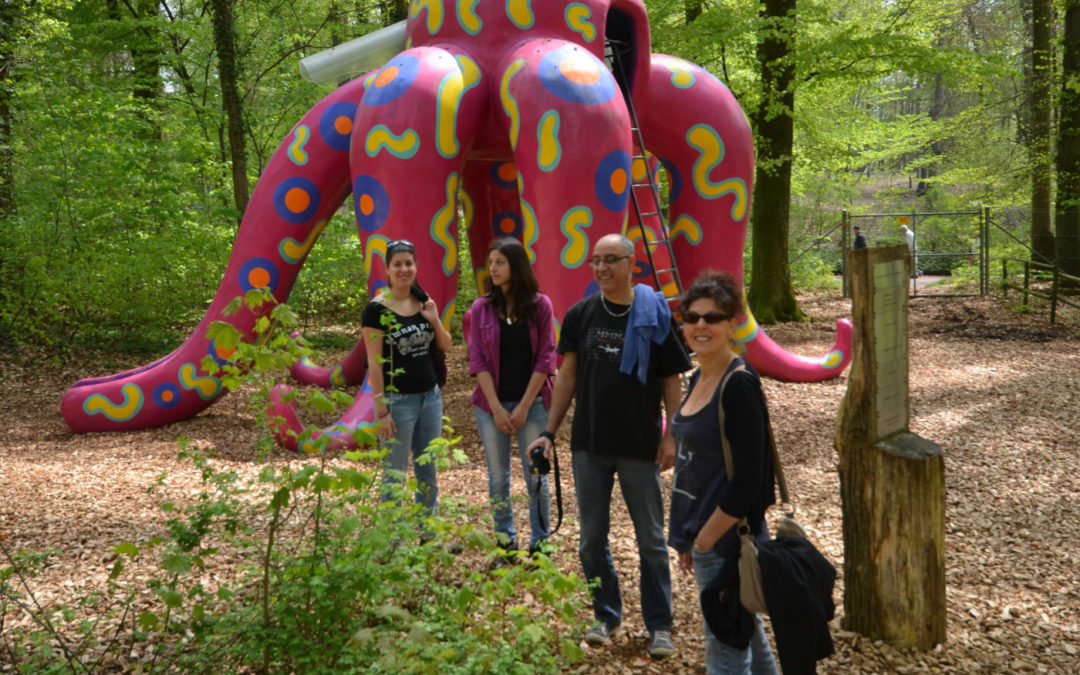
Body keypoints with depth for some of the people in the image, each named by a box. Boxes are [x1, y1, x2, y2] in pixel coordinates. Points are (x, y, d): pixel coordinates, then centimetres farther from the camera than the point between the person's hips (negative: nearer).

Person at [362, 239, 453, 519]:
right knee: (394, 476, 3)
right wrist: (381, 410, -17)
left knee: (428, 472, 14)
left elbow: (445, 346, 12)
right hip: (398, 400, -6)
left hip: (430, 397, 6)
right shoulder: (377, 308, -11)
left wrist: (434, 320, -7)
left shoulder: (423, 302, 7)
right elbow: (374, 362, -13)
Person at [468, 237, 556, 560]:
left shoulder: (540, 305, -3)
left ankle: (540, 544, 17)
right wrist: (497, 408, -10)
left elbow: (545, 359, -5)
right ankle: (505, 544, 21)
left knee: (536, 476, 5)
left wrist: (524, 407, -11)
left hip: (532, 403, -1)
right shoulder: (481, 308, 0)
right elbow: (478, 361, -2)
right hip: (492, 405, 2)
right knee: (498, 477, 9)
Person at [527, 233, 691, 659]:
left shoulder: (654, 316, -4)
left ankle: (659, 626, 19)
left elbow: (670, 381, -1)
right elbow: (567, 376, 6)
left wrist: (671, 436, -7)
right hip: (589, 446, 2)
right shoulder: (580, 315, 2)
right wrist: (549, 433, 1)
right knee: (592, 538, 9)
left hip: (640, 447, -2)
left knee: (651, 539, 6)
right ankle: (606, 616, 26)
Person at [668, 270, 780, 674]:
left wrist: (705, 540, -15)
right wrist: (689, 538, 13)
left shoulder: (739, 385, -17)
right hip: (704, 537, 9)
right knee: (748, 638, 21)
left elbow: (747, 479, -20)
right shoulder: (699, 377, 8)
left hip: (727, 541, -9)